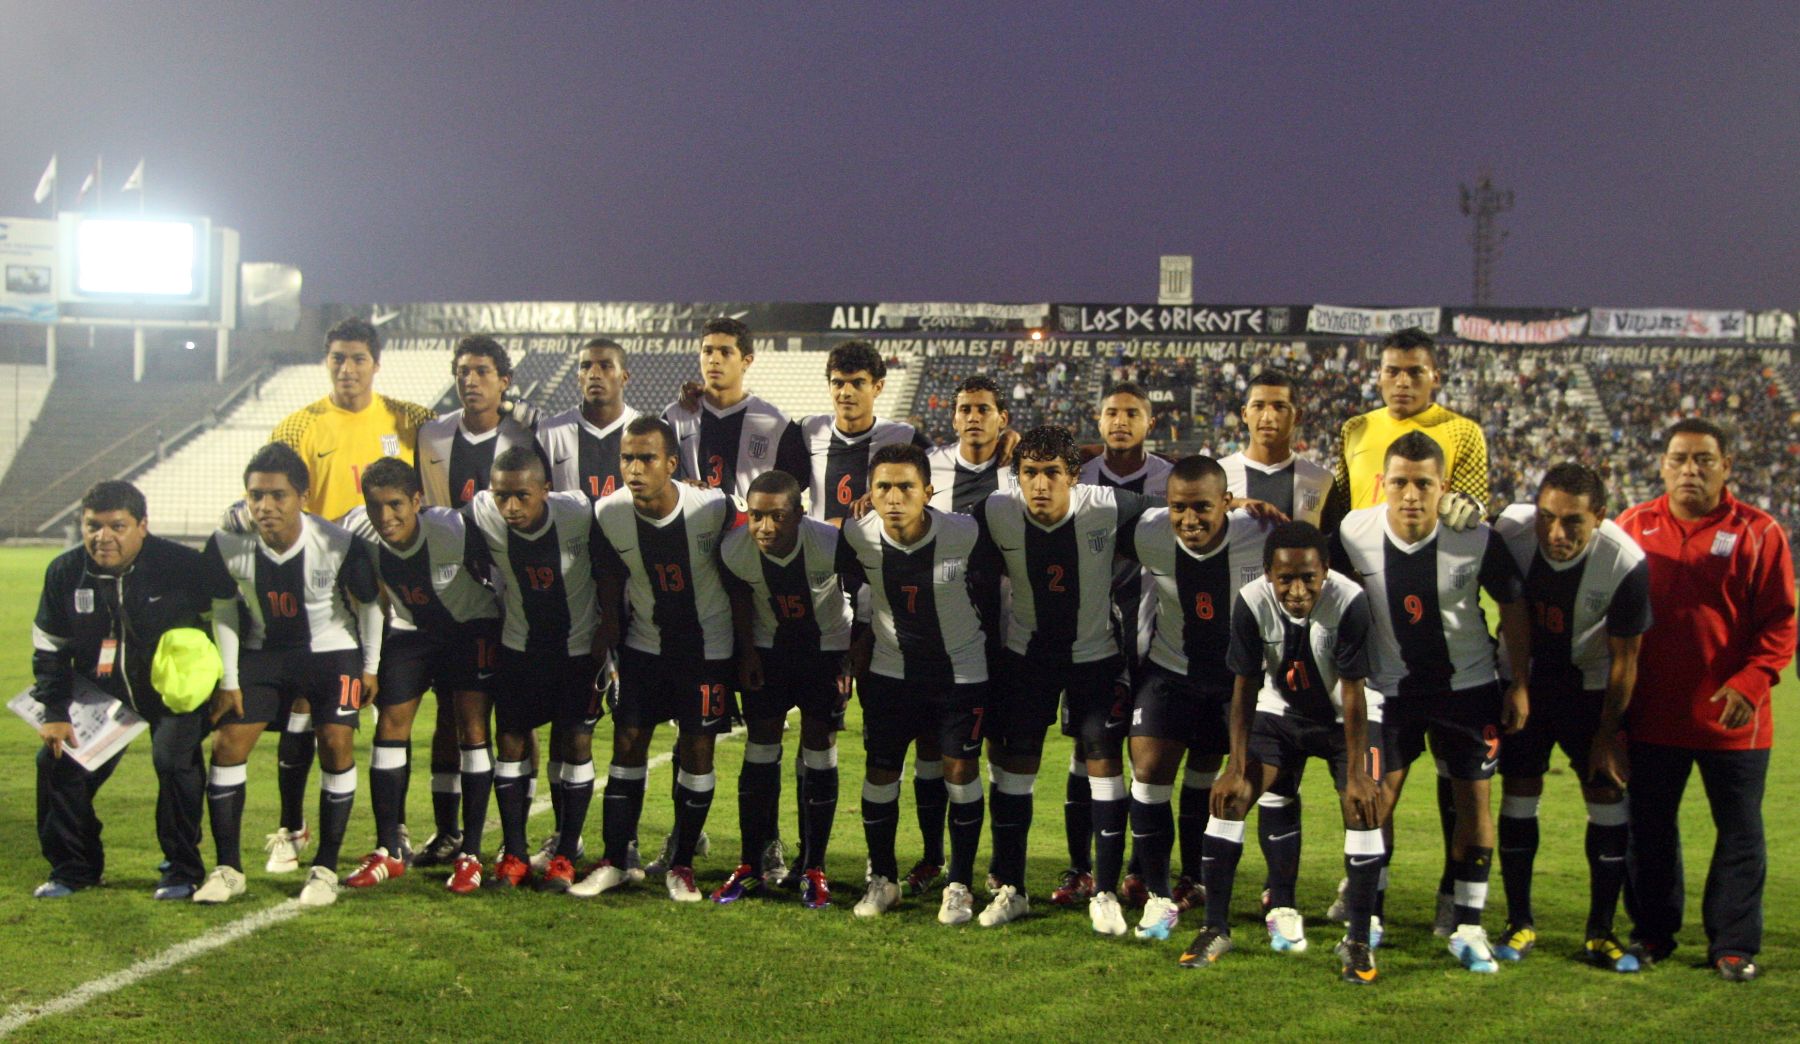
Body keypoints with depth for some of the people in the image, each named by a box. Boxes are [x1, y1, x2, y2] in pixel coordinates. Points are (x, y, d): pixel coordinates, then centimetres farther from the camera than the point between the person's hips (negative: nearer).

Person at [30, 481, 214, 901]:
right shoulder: (64, 572, -9)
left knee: (174, 760, -22)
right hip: (98, 688, 4)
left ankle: (183, 869, -4)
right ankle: (74, 867, 17)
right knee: (57, 761, -2)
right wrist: (54, 712, -3)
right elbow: (49, 648, 2)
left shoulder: (183, 565, -20)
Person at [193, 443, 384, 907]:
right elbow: (224, 611, -2)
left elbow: (369, 603, -7)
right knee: (228, 743, -6)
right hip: (263, 651, 2)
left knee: (337, 744, -14)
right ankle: (228, 868, 7)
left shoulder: (340, 546, -26)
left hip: (332, 648, -2)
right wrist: (228, 681, 0)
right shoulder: (227, 544, -20)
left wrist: (370, 667, -1)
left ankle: (326, 867, 0)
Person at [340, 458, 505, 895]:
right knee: (390, 725, -3)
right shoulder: (358, 531, -20)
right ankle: (389, 850, 8)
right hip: (410, 631, 4)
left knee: (471, 730, -11)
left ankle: (470, 852, -2)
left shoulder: (454, 529, -32)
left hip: (472, 627, -4)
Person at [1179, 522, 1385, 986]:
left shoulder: (1349, 602, -32)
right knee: (1229, 796, -9)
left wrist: (1357, 775, -24)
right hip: (1280, 711, 2)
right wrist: (1237, 768, -16)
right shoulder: (1251, 603, -24)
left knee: (1363, 807, -19)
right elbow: (1245, 689, -15)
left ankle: (1359, 941, -4)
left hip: (1346, 716, -2)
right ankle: (1215, 929, 3)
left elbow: (1353, 694, -25)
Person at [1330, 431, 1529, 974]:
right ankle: (1367, 915, 14)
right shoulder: (1354, 533, -16)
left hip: (1469, 686, 0)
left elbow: (1513, 606, -4)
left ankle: (1468, 927, 12)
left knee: (1474, 798, 1)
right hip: (1392, 686, 1)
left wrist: (1520, 685, -2)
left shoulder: (1478, 539, -19)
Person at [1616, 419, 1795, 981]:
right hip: (1651, 715, 2)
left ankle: (1733, 944, 18)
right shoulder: (1633, 527, 3)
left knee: (1740, 833, 6)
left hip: (1732, 718, -2)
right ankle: (1652, 932, 26)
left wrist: (1750, 683, -18)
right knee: (1648, 828, 11)